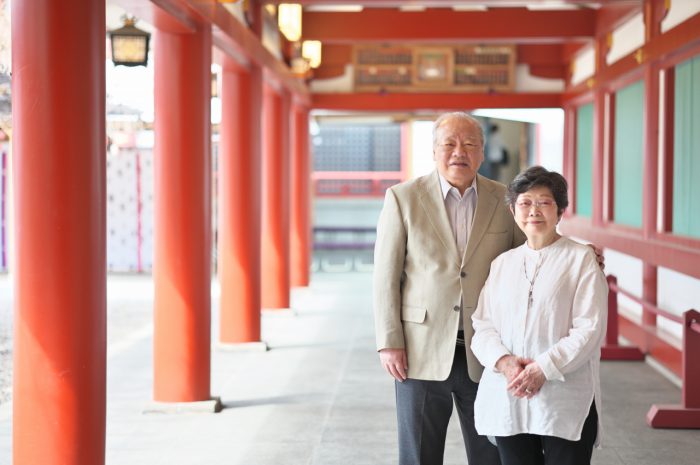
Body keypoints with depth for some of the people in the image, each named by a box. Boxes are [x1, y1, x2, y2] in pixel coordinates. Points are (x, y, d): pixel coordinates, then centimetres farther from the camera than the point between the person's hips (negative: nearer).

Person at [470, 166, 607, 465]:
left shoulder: (581, 259, 1)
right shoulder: (502, 263, 15)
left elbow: (589, 328, -7)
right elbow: (482, 324, 9)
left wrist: (543, 368, -17)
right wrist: (503, 361, -11)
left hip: (566, 402, -4)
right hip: (508, 400, 4)